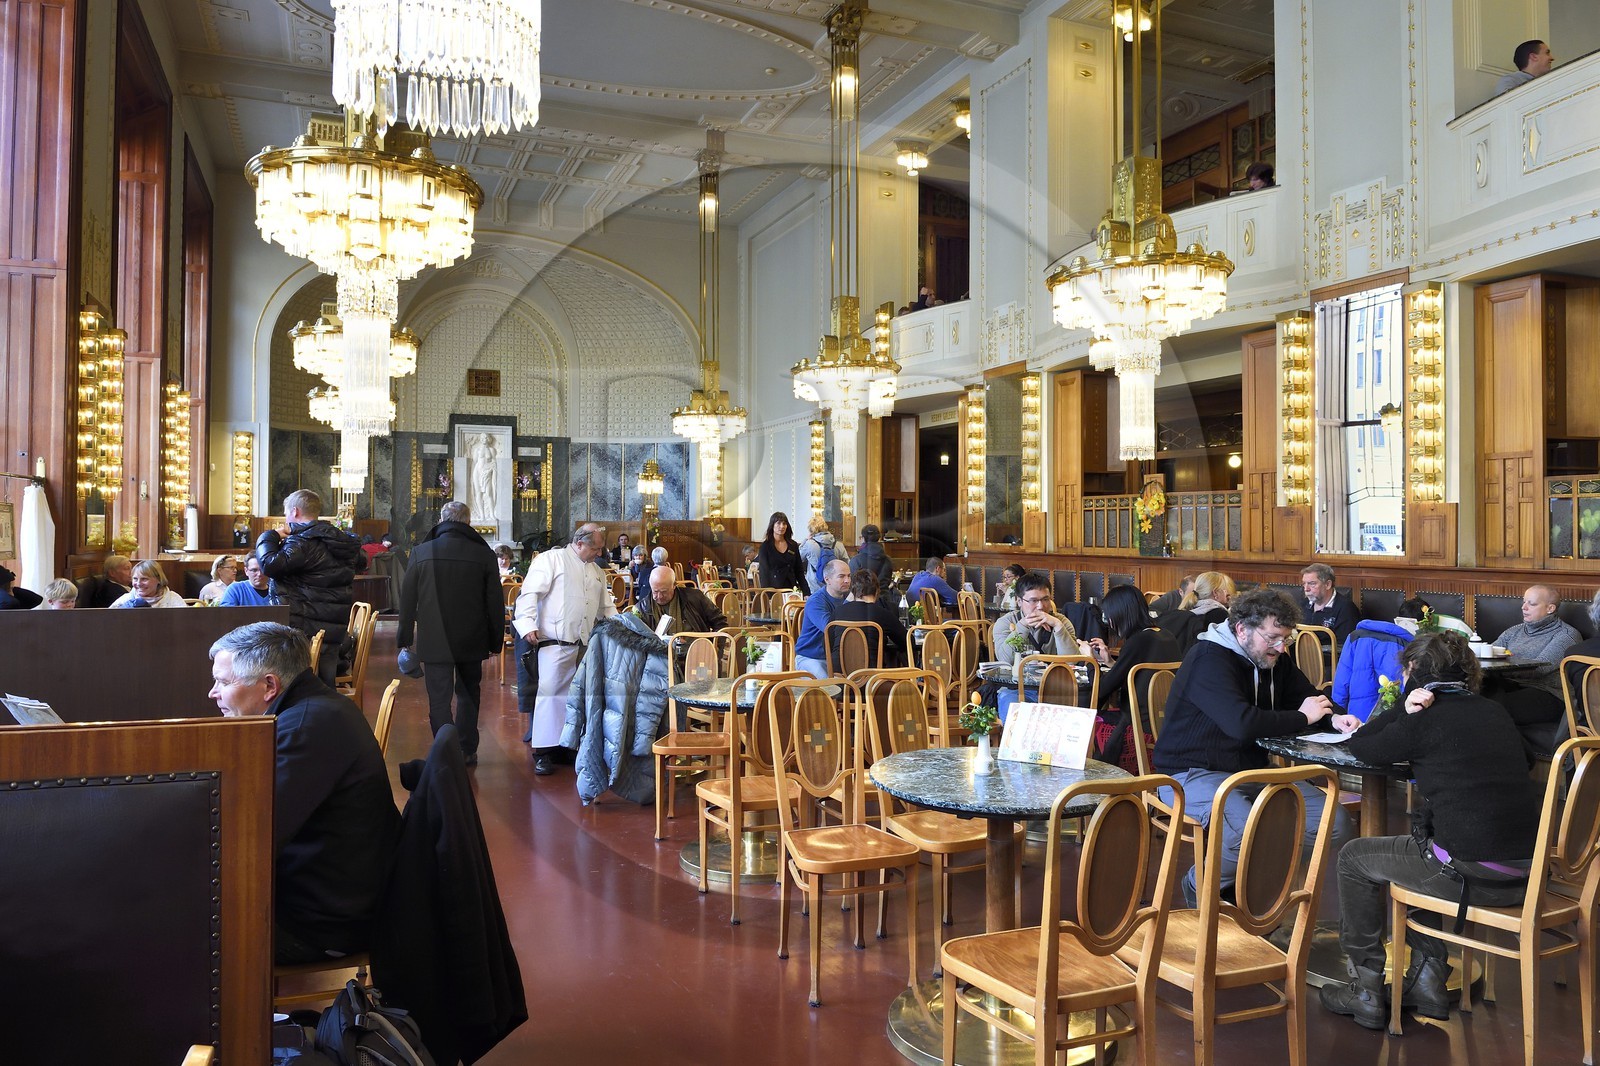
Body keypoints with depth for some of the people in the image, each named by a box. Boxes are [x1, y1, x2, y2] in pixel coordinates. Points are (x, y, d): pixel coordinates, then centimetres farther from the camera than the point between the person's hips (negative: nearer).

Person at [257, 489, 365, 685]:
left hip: (305, 631, -8)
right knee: (326, 685, 13)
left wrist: (269, 537, -9)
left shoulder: (301, 542, -15)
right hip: (334, 631, 8)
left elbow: (270, 565, -26)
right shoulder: (340, 539, 12)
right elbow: (361, 562, 29)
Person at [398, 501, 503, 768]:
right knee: (468, 694, 19)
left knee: (439, 700, 3)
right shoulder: (484, 553, -5)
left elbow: (407, 600, 2)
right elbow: (495, 603, -2)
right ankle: (466, 752, 25)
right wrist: (496, 641, 8)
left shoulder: (421, 552, -3)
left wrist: (404, 638, 11)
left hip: (434, 642, -1)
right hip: (472, 642, 1)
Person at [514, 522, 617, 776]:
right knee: (550, 692, -9)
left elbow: (606, 609, 30)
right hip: (555, 641, -7)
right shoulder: (551, 559, 0)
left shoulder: (597, 572, 23)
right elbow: (530, 593, -9)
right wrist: (528, 625, -19)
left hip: (585, 645, 7)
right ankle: (544, 752, -5)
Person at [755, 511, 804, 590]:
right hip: (773, 589, -3)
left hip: (791, 588, 3)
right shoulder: (766, 546, -1)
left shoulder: (793, 545, 10)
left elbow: (799, 571, 11)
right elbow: (764, 572, -5)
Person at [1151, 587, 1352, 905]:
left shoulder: (1275, 660, 10)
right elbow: (1243, 725, -30)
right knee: (1249, 831, -37)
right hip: (1194, 773, -9)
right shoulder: (1210, 659, -18)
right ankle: (1199, 888, -7)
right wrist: (1301, 717, -14)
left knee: (1335, 823, -7)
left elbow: (1309, 698, 22)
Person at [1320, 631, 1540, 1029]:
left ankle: (1367, 992, 20)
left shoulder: (1427, 719, -10)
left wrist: (1404, 708, 5)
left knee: (1355, 858, 13)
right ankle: (1428, 982, 34)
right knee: (1415, 845, 33)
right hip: (1525, 869, 8)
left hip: (1475, 875, -8)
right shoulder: (1491, 712, 14)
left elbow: (1361, 748, 4)